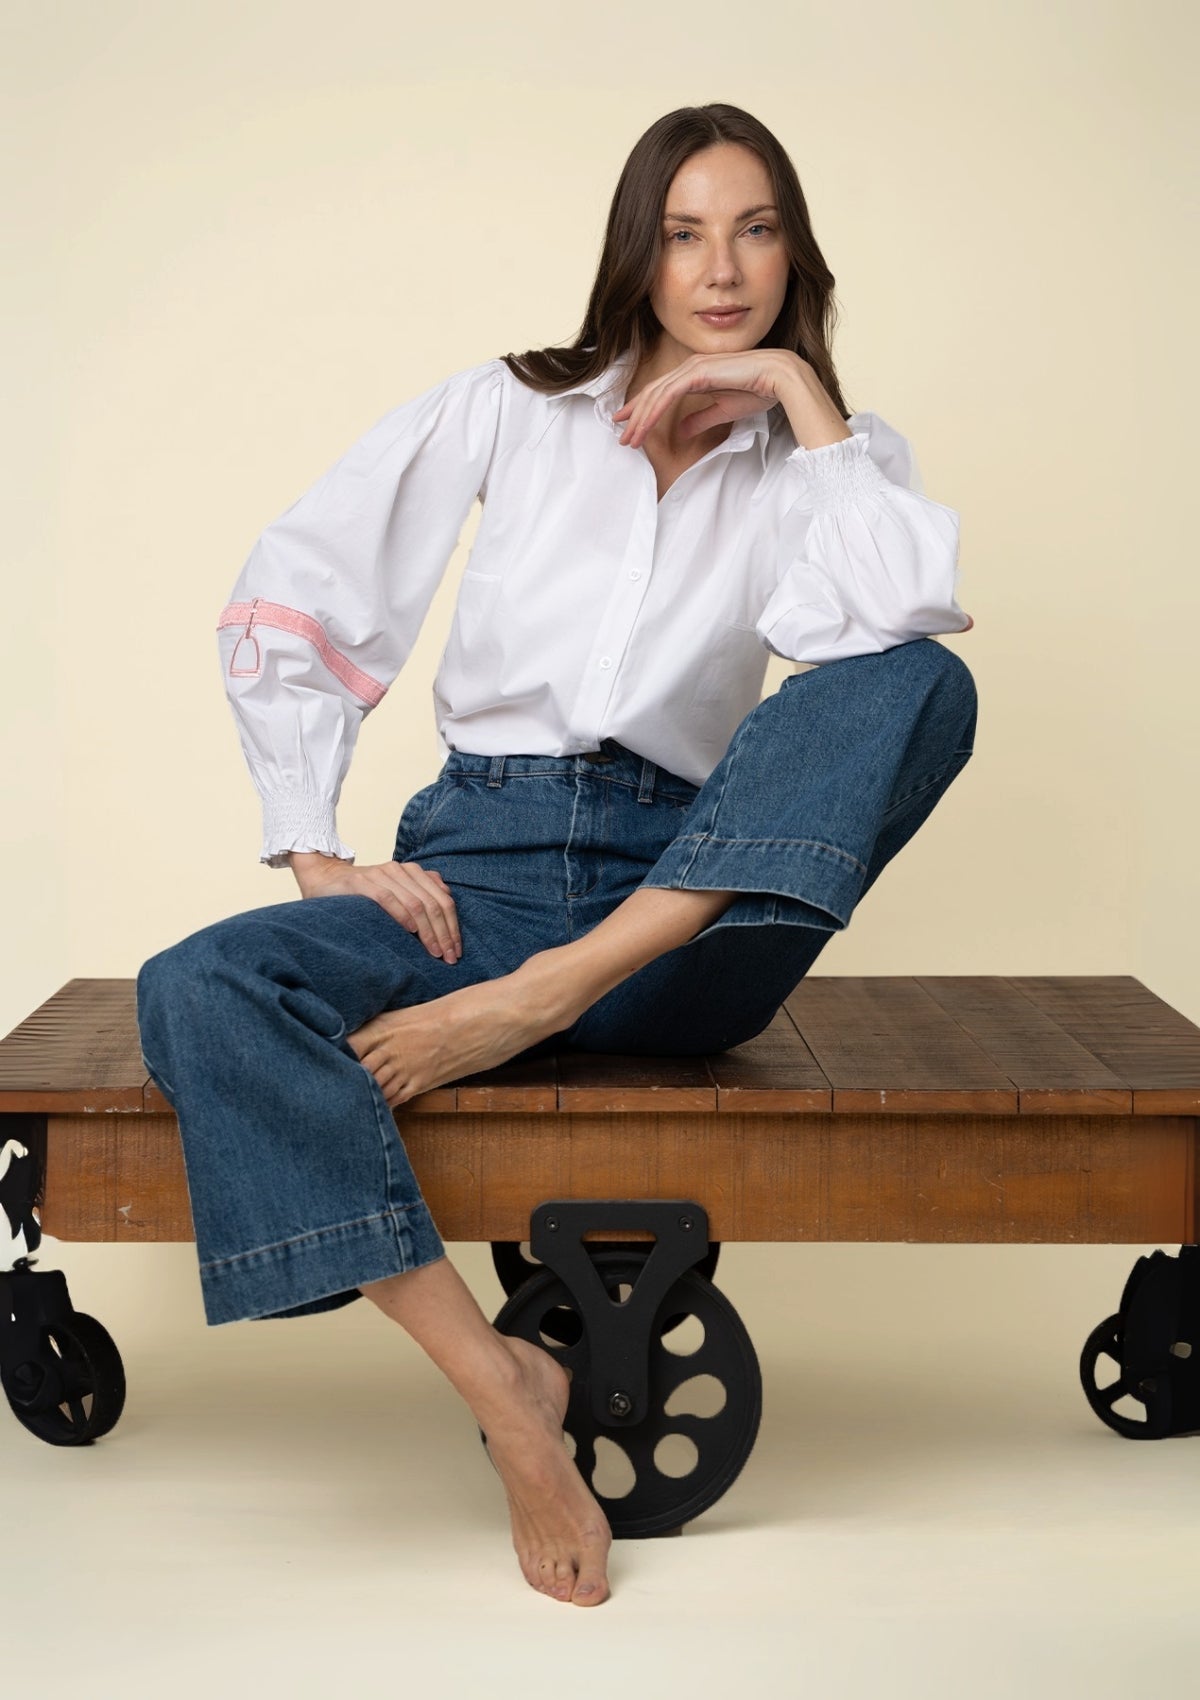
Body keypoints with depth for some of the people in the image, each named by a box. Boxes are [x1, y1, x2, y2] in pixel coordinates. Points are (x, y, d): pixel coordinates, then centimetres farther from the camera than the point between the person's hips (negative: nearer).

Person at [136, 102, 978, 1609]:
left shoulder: (815, 462, 12)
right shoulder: (511, 411, 11)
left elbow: (905, 615, -13)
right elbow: (287, 595, 6)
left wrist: (802, 397, -5)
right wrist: (316, 857, -4)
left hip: (681, 911, 0)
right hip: (481, 871, 0)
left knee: (920, 686, -26)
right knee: (197, 995, -28)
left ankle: (536, 1005, -33)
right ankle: (505, 1389, -27)